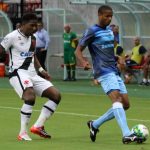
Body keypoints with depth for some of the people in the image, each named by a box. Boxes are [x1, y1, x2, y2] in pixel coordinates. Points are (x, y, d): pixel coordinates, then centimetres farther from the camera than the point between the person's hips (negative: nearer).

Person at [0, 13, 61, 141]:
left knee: (56, 95, -3)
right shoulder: (12, 37, -7)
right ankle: (23, 133, -25)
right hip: (18, 73, -8)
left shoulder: (32, 38, 17)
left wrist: (41, 70, 18)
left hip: (32, 74, 8)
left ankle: (38, 126, -2)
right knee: (30, 97, -33)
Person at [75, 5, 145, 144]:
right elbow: (78, 50, -7)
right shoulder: (92, 31, -5)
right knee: (116, 97, -26)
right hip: (104, 72, -8)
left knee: (125, 104, 4)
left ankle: (95, 125, 18)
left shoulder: (110, 30, 16)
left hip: (115, 71, 8)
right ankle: (127, 135, -37)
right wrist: (84, 62, -26)